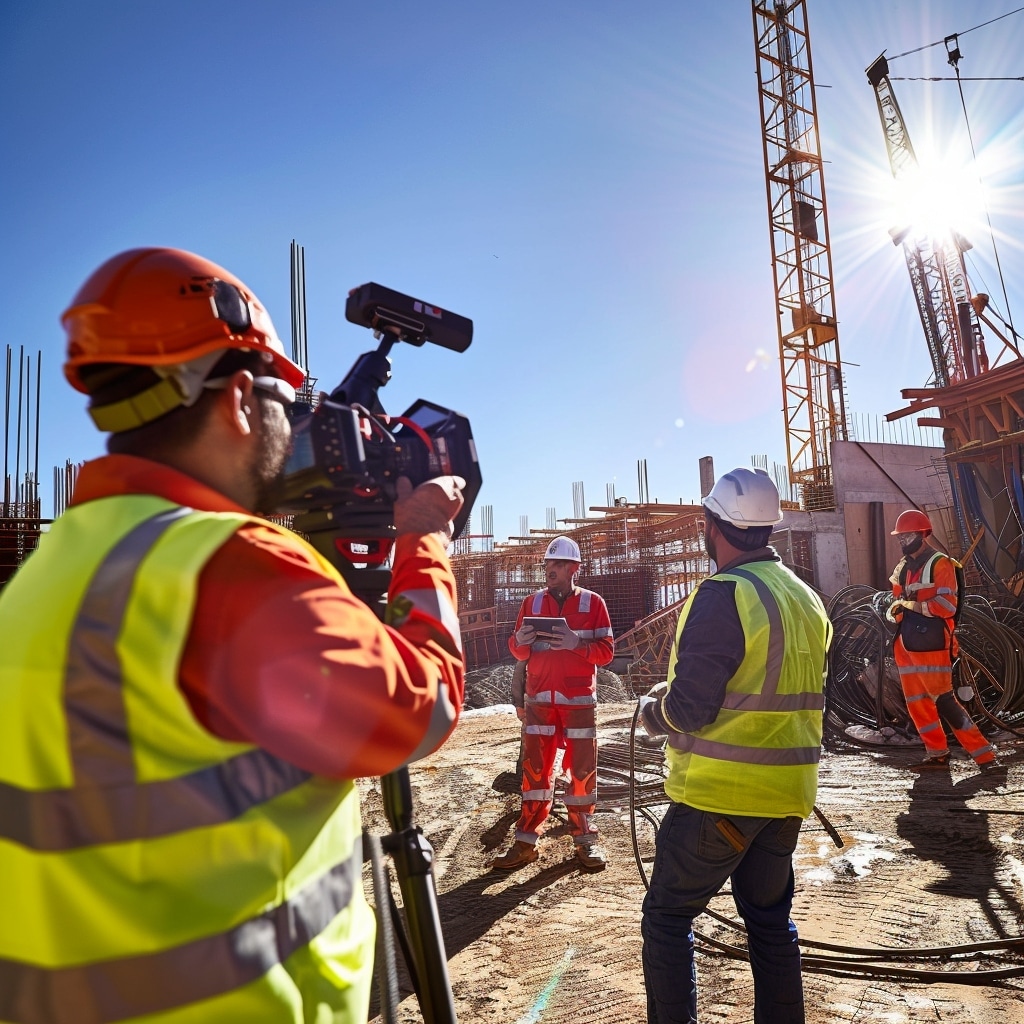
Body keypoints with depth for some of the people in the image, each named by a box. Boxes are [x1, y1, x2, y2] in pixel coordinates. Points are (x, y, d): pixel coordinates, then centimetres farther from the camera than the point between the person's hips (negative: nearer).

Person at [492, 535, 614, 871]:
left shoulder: (593, 603, 2)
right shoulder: (532, 603, 10)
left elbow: (607, 650, -2)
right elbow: (518, 651, 12)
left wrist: (577, 644, -20)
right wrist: (520, 641, -12)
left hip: (579, 699, -2)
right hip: (539, 699, 2)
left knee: (582, 767, 3)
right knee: (534, 767, 4)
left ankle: (585, 839, 15)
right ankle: (526, 841, 10)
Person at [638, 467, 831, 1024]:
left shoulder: (724, 595, -17)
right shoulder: (807, 599, 8)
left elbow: (688, 708, -20)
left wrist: (651, 710, 2)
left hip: (719, 792, -7)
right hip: (787, 793, 8)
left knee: (667, 915, 8)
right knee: (770, 919, 19)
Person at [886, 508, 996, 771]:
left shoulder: (940, 564, -8)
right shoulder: (902, 569, 15)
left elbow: (947, 605, -18)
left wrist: (910, 604, -15)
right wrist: (894, 610, -1)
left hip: (931, 644, -8)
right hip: (906, 644, 8)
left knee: (943, 701, -9)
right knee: (916, 702, 9)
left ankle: (985, 756, -2)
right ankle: (937, 754, 19)